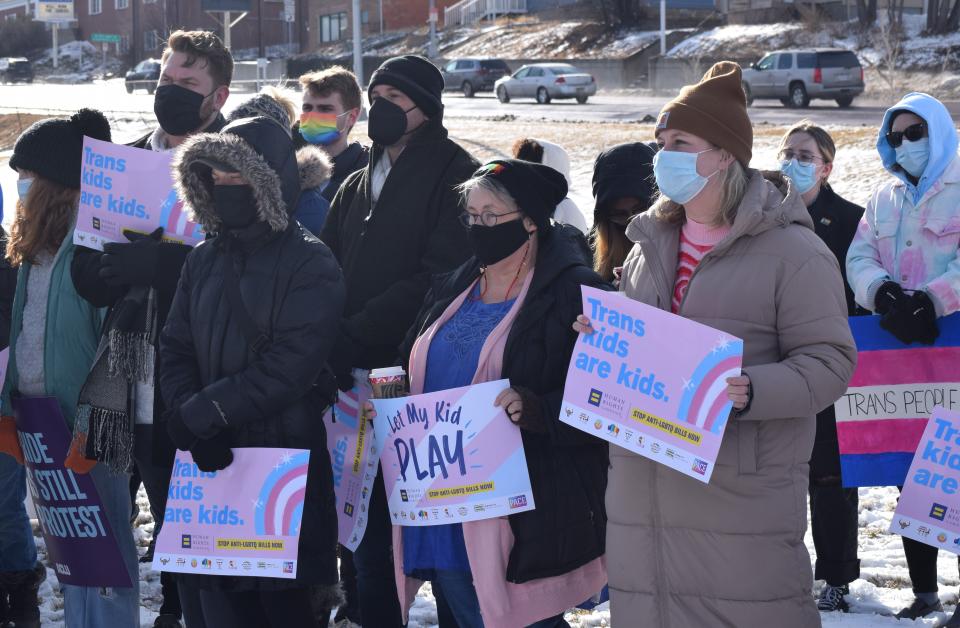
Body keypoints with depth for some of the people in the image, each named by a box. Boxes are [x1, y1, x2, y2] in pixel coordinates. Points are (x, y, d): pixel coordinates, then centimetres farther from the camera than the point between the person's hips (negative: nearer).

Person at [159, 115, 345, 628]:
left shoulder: (309, 264, -7)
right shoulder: (204, 261, 13)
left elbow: (288, 368, -17)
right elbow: (176, 350, 7)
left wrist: (201, 413, -16)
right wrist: (190, 418, -12)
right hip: (213, 463, 6)